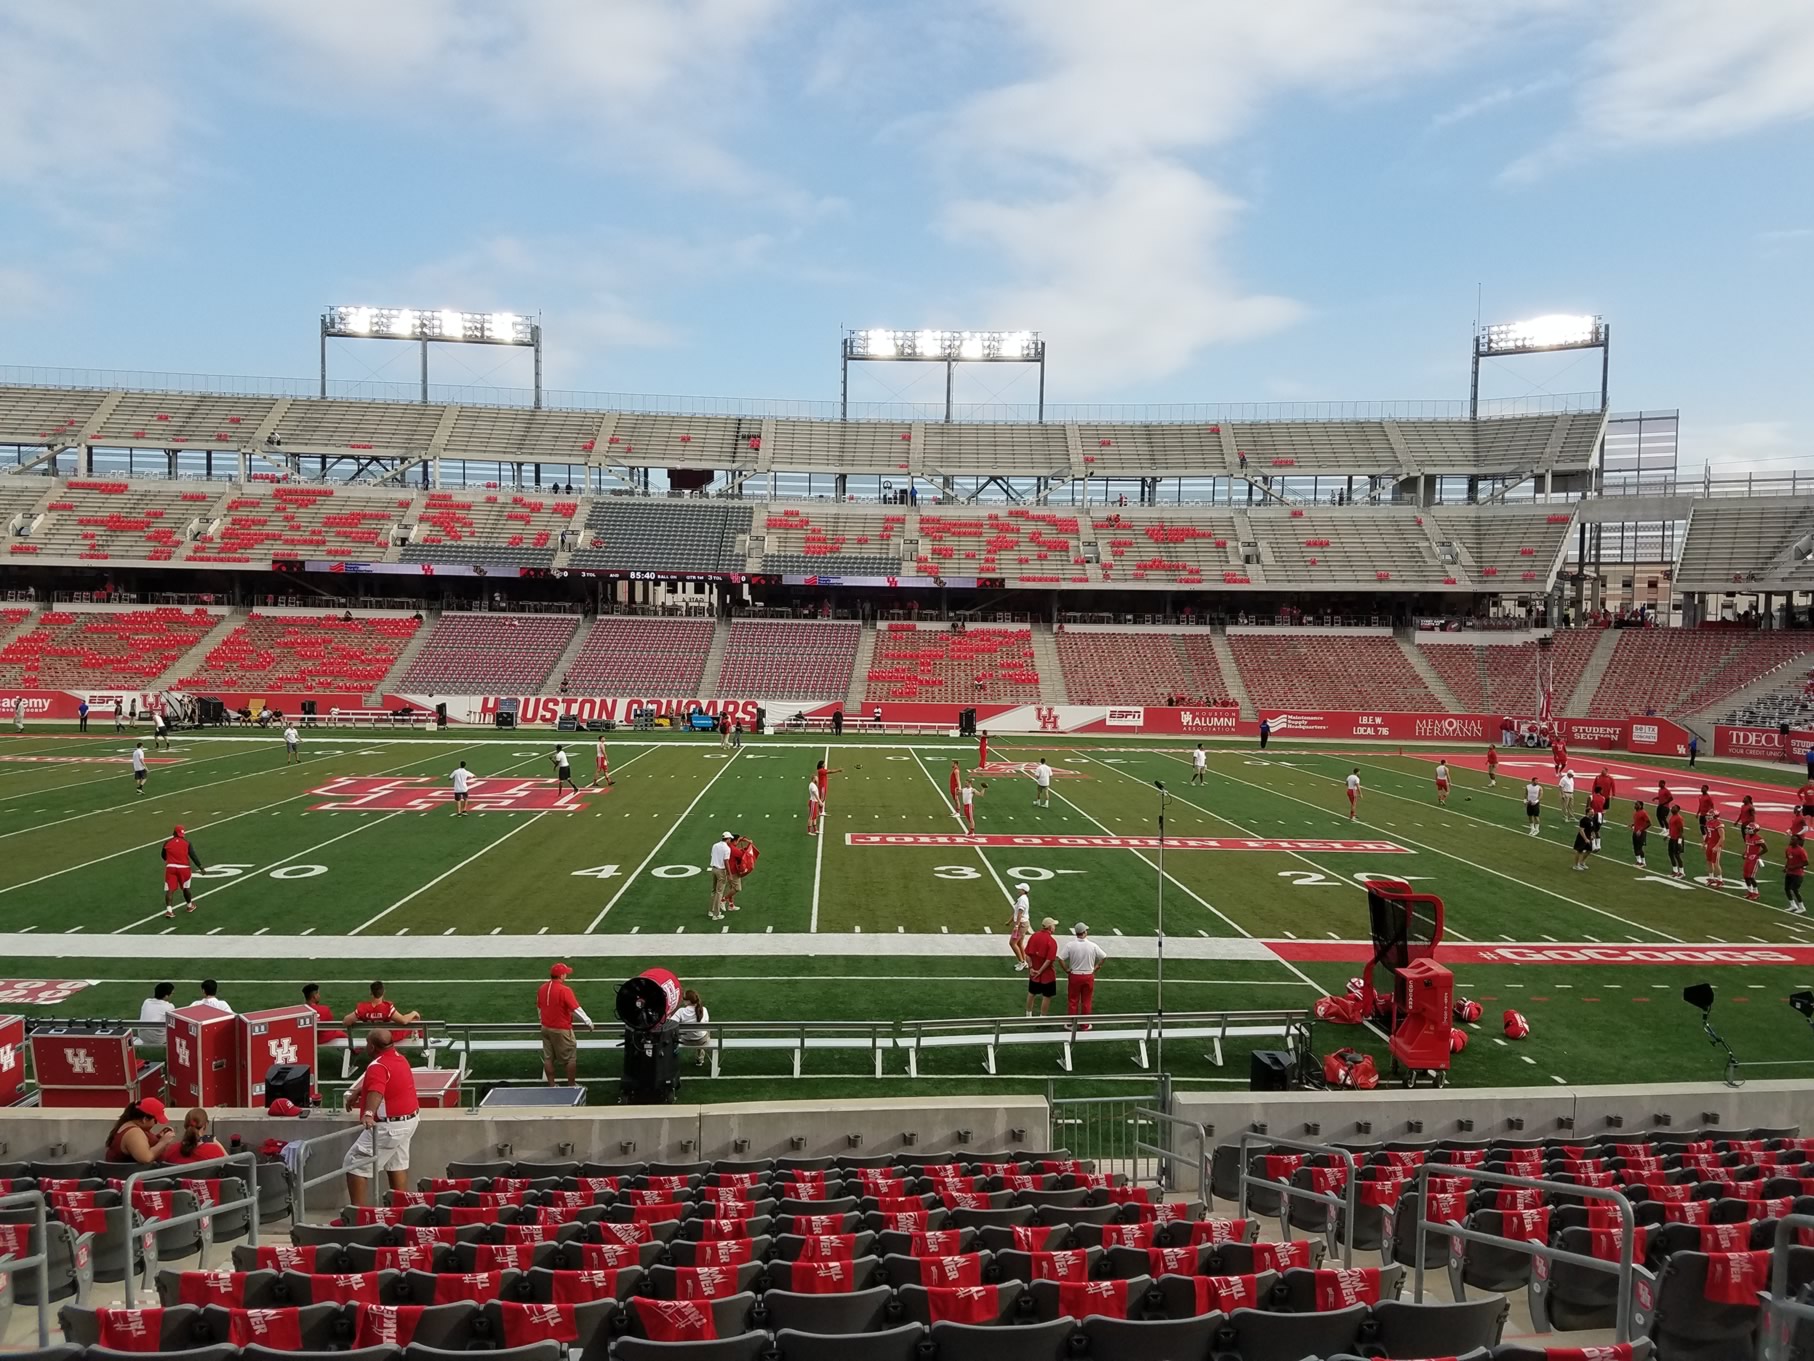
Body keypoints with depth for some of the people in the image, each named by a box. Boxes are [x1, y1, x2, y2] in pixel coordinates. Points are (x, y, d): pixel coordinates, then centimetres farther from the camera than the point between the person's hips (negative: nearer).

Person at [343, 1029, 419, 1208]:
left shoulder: (378, 1066, -22)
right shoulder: (399, 1058, 8)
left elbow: (376, 1092, -41)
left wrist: (368, 1113, -55)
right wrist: (357, 1091, 29)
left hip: (389, 1126, -10)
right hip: (407, 1120, 10)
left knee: (354, 1165, -3)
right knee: (397, 1165, 17)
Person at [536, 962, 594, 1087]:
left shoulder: (541, 989, 0)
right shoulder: (564, 990, -21)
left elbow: (539, 1007, 13)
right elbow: (576, 1009, -19)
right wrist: (589, 1022, -9)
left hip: (546, 1028, 7)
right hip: (561, 1030, -7)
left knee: (548, 1058, 14)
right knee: (571, 1057, 6)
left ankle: (552, 1085, 21)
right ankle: (571, 1085, 11)